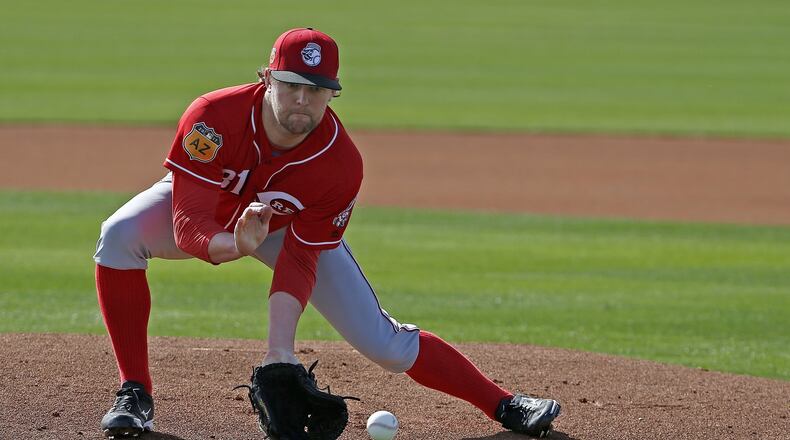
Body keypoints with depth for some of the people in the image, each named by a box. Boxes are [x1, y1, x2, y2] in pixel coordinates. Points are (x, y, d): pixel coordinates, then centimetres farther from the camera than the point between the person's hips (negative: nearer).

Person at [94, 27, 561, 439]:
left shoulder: (341, 164, -32)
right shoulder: (214, 117, -38)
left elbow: (298, 260, -29)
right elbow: (188, 226, -40)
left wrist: (280, 351, -41)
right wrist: (235, 246, -63)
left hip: (292, 227, 0)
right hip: (207, 211, 0)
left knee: (384, 342, -7)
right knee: (121, 235, -31)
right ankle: (135, 394, -19)